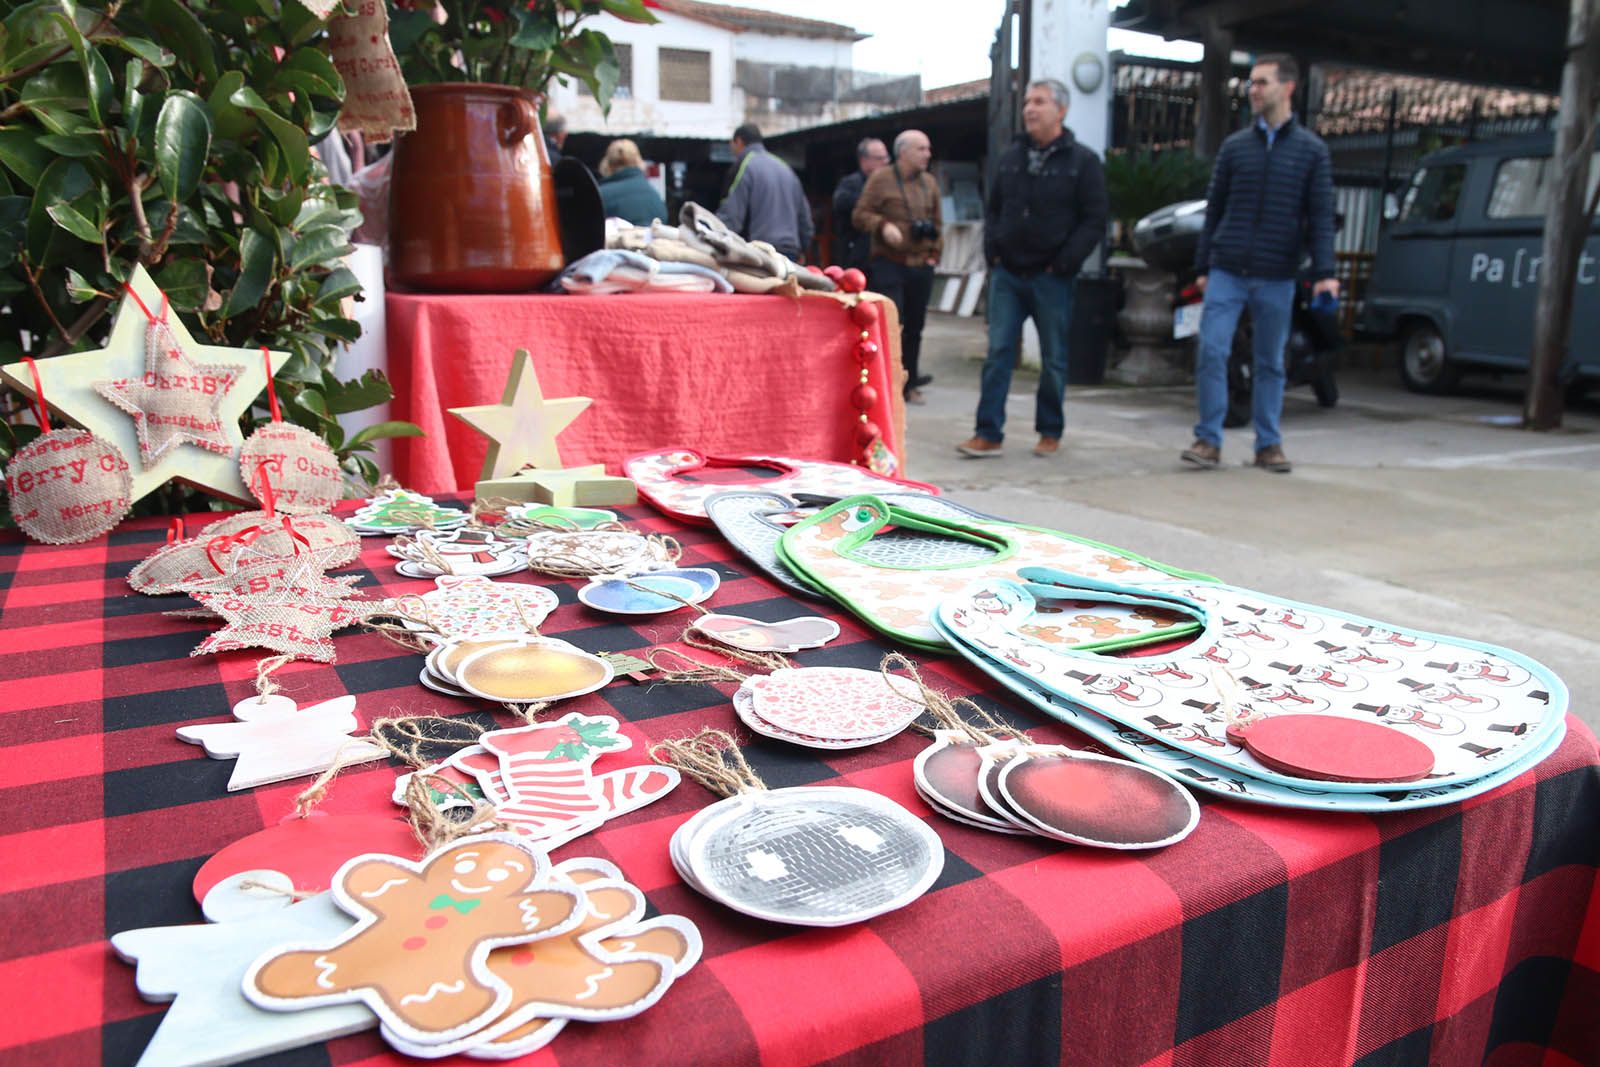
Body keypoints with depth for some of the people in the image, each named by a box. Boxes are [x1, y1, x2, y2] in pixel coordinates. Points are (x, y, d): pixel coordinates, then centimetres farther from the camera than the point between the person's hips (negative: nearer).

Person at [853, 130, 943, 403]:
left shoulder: (930, 182, 16)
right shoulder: (881, 179, -1)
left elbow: (938, 222, 23)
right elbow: (860, 215, -3)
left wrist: (934, 252, 12)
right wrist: (883, 226, -20)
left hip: (921, 267, 5)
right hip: (889, 265, -5)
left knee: (914, 327, 7)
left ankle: (909, 383, 15)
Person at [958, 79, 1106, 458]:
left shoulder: (1083, 161, -1)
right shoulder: (1011, 156, 13)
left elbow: (1094, 221, -5)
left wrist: (1064, 264, -12)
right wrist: (993, 251, 5)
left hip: (1052, 279, -3)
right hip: (1007, 274, 4)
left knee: (1053, 359, 5)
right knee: (998, 353, -2)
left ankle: (1050, 433, 17)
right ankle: (988, 434, 0)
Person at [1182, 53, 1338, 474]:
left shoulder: (1312, 151, 5)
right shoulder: (1234, 146, 10)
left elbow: (1320, 216, 1)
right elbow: (1214, 209, 11)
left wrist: (1324, 273, -9)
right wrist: (1203, 266, 7)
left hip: (1277, 277, -1)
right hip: (1227, 272, 1)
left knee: (1270, 362, 6)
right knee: (1211, 351, -9)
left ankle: (1268, 444, 16)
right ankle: (1209, 440, -1)